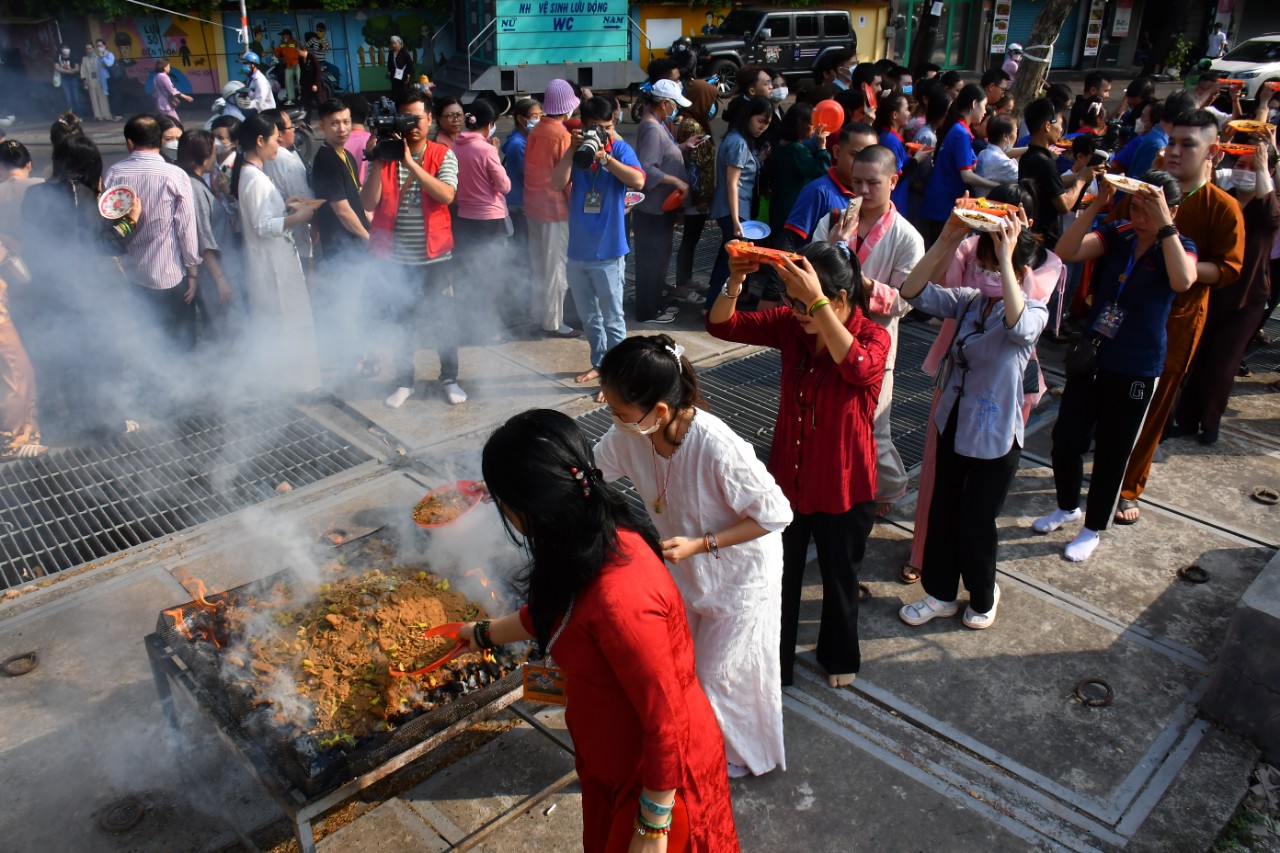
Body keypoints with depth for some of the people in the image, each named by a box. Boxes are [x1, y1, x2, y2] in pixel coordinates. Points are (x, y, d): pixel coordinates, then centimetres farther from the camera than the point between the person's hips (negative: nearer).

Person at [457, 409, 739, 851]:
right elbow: (553, 611, 12)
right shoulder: (599, 536, -10)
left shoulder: (619, 598, -39)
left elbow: (666, 723, -29)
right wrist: (487, 633, 29)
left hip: (658, 772, -8)